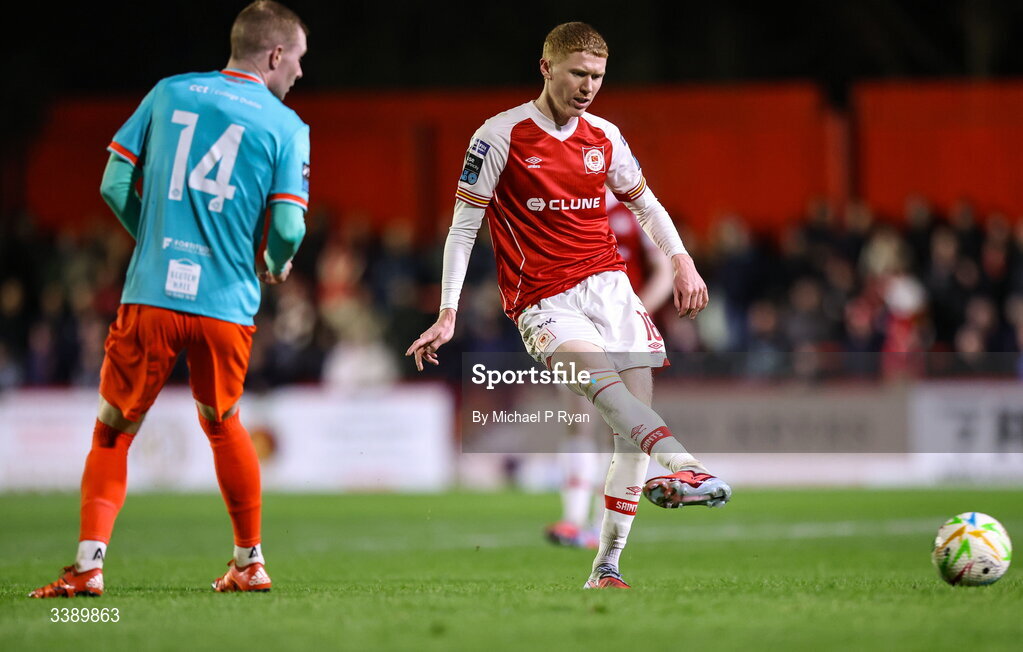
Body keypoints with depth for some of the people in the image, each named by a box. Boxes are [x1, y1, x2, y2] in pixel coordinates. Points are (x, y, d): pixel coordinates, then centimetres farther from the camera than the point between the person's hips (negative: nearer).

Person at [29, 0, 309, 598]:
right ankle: (250, 562, 30)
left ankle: (89, 565, -5)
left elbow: (115, 186, 8)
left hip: (150, 298, 0)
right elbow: (288, 229, -5)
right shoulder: (287, 127, 3)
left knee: (114, 430, 9)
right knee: (222, 423, 24)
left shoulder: (168, 94, 9)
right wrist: (277, 267, 18)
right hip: (228, 305, 0)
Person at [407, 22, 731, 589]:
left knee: (635, 414, -7)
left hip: (607, 283, 5)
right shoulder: (500, 136, -4)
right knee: (605, 381, -32)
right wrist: (447, 316, -7)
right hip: (542, 302, -5)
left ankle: (607, 569, -1)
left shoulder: (604, 136, 10)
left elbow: (644, 202, 27)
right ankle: (680, 466, -55)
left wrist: (681, 259, 12)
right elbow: (463, 228, -2)